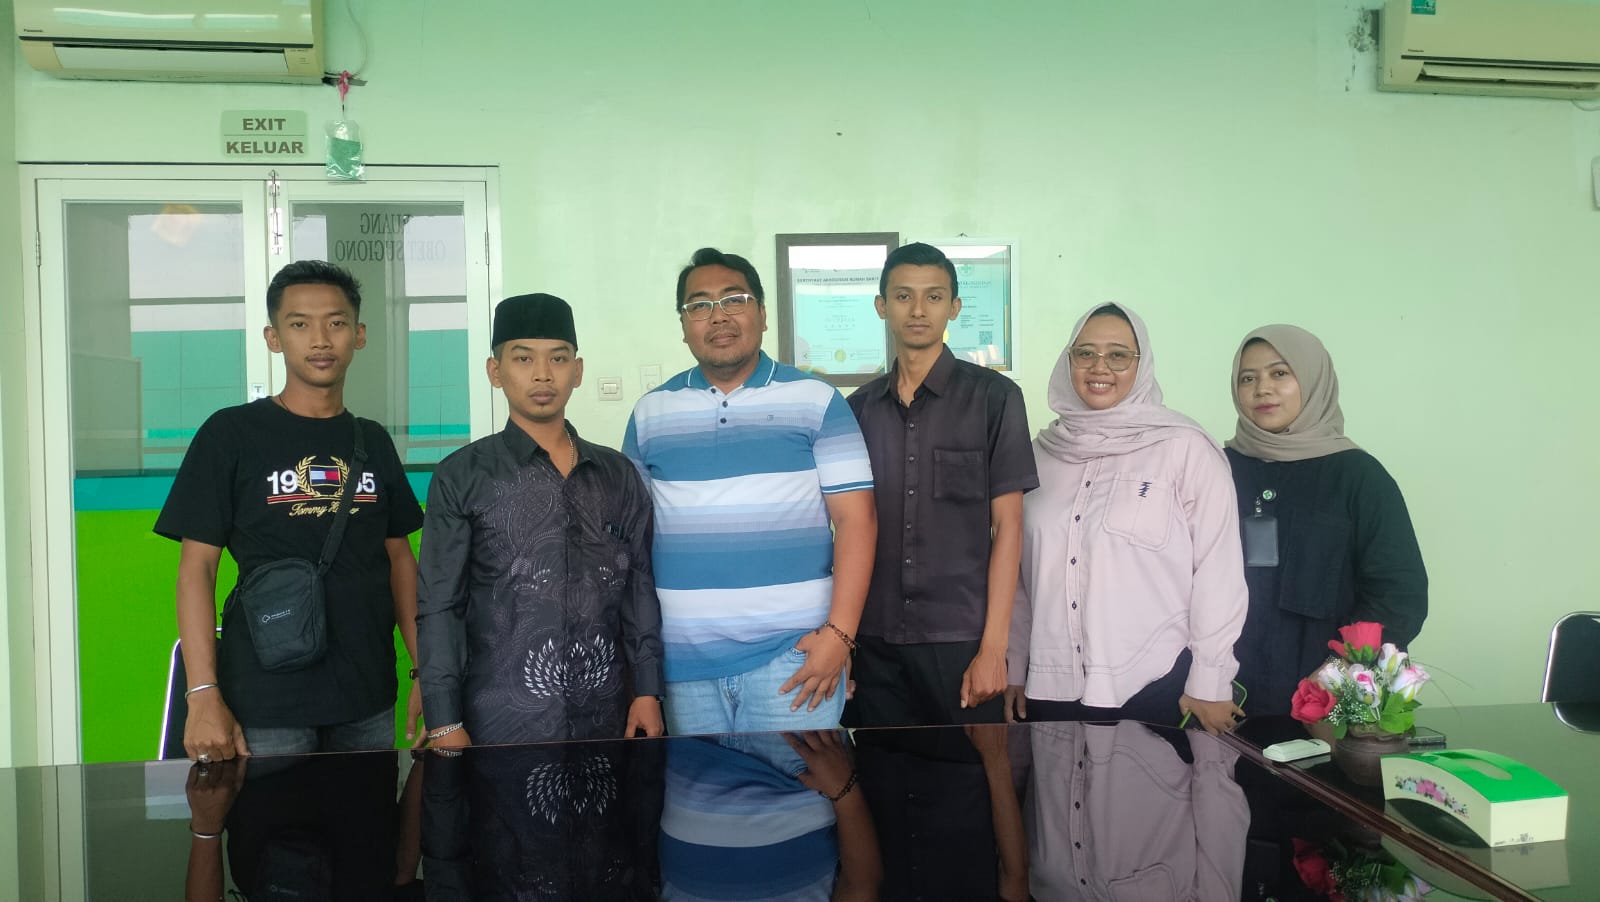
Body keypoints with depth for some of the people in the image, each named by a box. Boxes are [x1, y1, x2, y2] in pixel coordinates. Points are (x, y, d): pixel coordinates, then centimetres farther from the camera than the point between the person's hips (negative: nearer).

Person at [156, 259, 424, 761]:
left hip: (368, 701, 4)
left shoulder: (373, 442, 9)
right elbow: (197, 567, -5)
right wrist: (203, 696, -12)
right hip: (265, 705, -4)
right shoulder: (232, 434, -2)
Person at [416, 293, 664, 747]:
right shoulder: (462, 477, 0)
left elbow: (640, 590, 11)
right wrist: (444, 724, -8)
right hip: (501, 726, -3)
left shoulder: (618, 476, 9)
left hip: (607, 719, 3)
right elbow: (439, 608, -3)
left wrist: (647, 691, 4)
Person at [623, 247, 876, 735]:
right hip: (684, 662, 3)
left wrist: (839, 631, -12)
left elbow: (855, 518, -3)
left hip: (792, 654, -2)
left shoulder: (816, 402, 1)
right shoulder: (650, 413, 9)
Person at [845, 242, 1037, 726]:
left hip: (961, 638, -3)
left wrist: (993, 646, -10)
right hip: (875, 642, 3)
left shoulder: (992, 396, -2)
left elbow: (1007, 525, -4)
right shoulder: (860, 407, 8)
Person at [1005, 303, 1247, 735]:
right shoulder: (1043, 451, 8)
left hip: (1157, 686, -4)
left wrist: (1210, 685, -7)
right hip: (1053, 688, 4)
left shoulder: (1185, 448, -6)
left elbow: (1219, 570, -6)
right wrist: (1015, 670, 13)